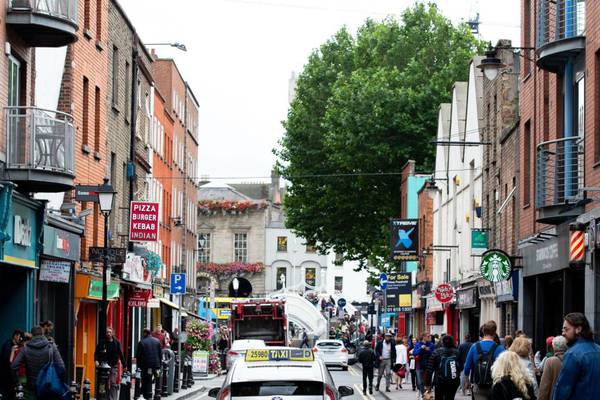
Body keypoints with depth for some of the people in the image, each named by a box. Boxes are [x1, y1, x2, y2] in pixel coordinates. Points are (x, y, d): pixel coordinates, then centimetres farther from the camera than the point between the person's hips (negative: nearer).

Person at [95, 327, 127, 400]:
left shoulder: (116, 342, 6)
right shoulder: (102, 342, 2)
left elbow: (121, 354, 9)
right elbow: (96, 352, 0)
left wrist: (124, 365, 8)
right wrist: (96, 360, -18)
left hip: (113, 366, 0)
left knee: (113, 383, -6)